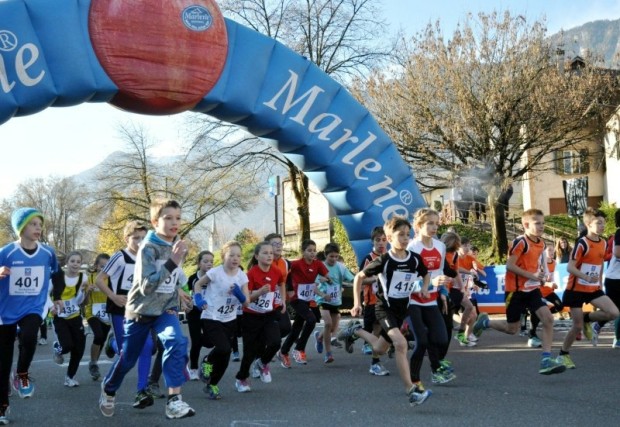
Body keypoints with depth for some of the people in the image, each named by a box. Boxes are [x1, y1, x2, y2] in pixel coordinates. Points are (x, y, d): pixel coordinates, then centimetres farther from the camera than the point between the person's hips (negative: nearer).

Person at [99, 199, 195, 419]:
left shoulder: (179, 246, 0)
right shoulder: (148, 248, -19)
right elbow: (146, 285, -29)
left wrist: (175, 300, 5)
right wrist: (172, 261, -35)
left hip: (165, 309, 3)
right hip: (140, 309, -3)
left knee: (177, 343, -25)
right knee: (128, 357, 11)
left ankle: (174, 400, -24)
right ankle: (108, 390, 41)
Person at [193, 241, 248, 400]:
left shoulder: (242, 276, -3)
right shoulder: (215, 272, -15)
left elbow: (246, 301, -3)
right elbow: (198, 284, 1)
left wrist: (239, 293, -24)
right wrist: (199, 298, -16)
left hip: (230, 320, 5)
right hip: (211, 319, -5)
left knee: (225, 356, 10)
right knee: (224, 349, -23)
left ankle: (212, 385, 34)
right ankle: (207, 362, 7)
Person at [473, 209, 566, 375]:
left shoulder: (541, 244, 6)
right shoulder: (520, 242, -18)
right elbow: (509, 265, -21)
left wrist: (542, 275, 4)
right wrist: (532, 275, -23)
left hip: (533, 289, 6)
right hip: (516, 290, -6)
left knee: (548, 319, -12)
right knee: (512, 329, 5)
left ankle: (546, 359, -8)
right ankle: (484, 322, 32)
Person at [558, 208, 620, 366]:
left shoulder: (604, 243, 4)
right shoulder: (582, 243, -16)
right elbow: (570, 267, -20)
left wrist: (600, 284, 18)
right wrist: (586, 277, -34)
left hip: (594, 289, 6)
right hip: (576, 290, -6)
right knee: (577, 326, -1)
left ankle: (587, 319, 13)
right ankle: (563, 354, 19)